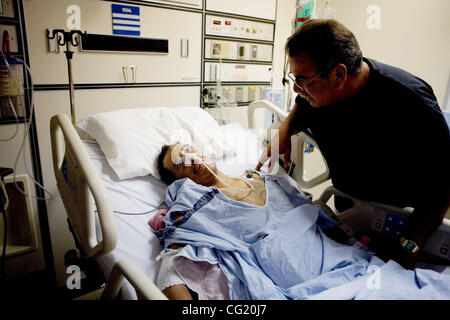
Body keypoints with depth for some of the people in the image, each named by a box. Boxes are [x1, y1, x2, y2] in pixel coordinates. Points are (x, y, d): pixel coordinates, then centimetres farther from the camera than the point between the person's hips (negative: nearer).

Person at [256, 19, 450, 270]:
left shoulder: (411, 103, -33)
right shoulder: (316, 89, -16)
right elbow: (301, 110, 10)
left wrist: (410, 247, -30)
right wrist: (285, 130, -12)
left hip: (402, 211, -4)